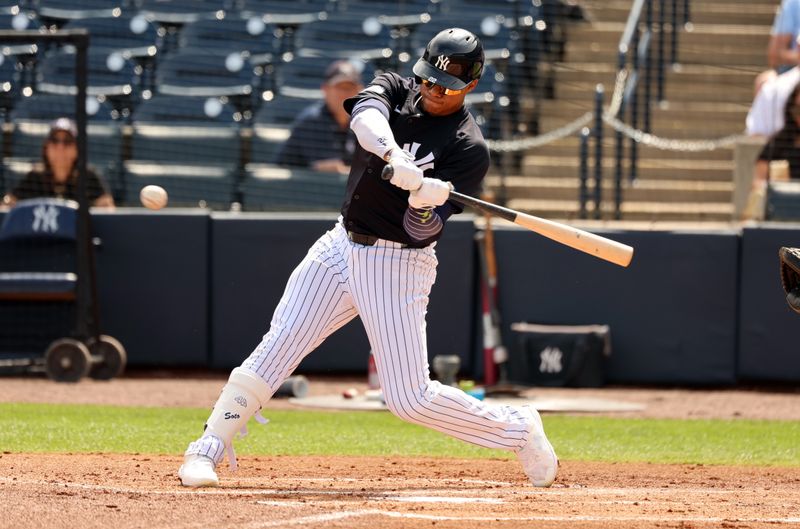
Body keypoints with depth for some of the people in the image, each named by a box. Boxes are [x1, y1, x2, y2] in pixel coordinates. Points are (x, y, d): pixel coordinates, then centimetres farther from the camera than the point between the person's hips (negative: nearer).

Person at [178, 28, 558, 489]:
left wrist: (425, 202, -42)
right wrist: (395, 156, -46)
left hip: (399, 265, -5)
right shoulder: (396, 88, 0)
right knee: (277, 348, -7)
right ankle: (207, 451, 1)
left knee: (409, 398, -6)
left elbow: (422, 230, -19)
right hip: (341, 245, 5)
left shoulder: (469, 148, -13)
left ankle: (519, 429, 14)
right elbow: (367, 116, -26)